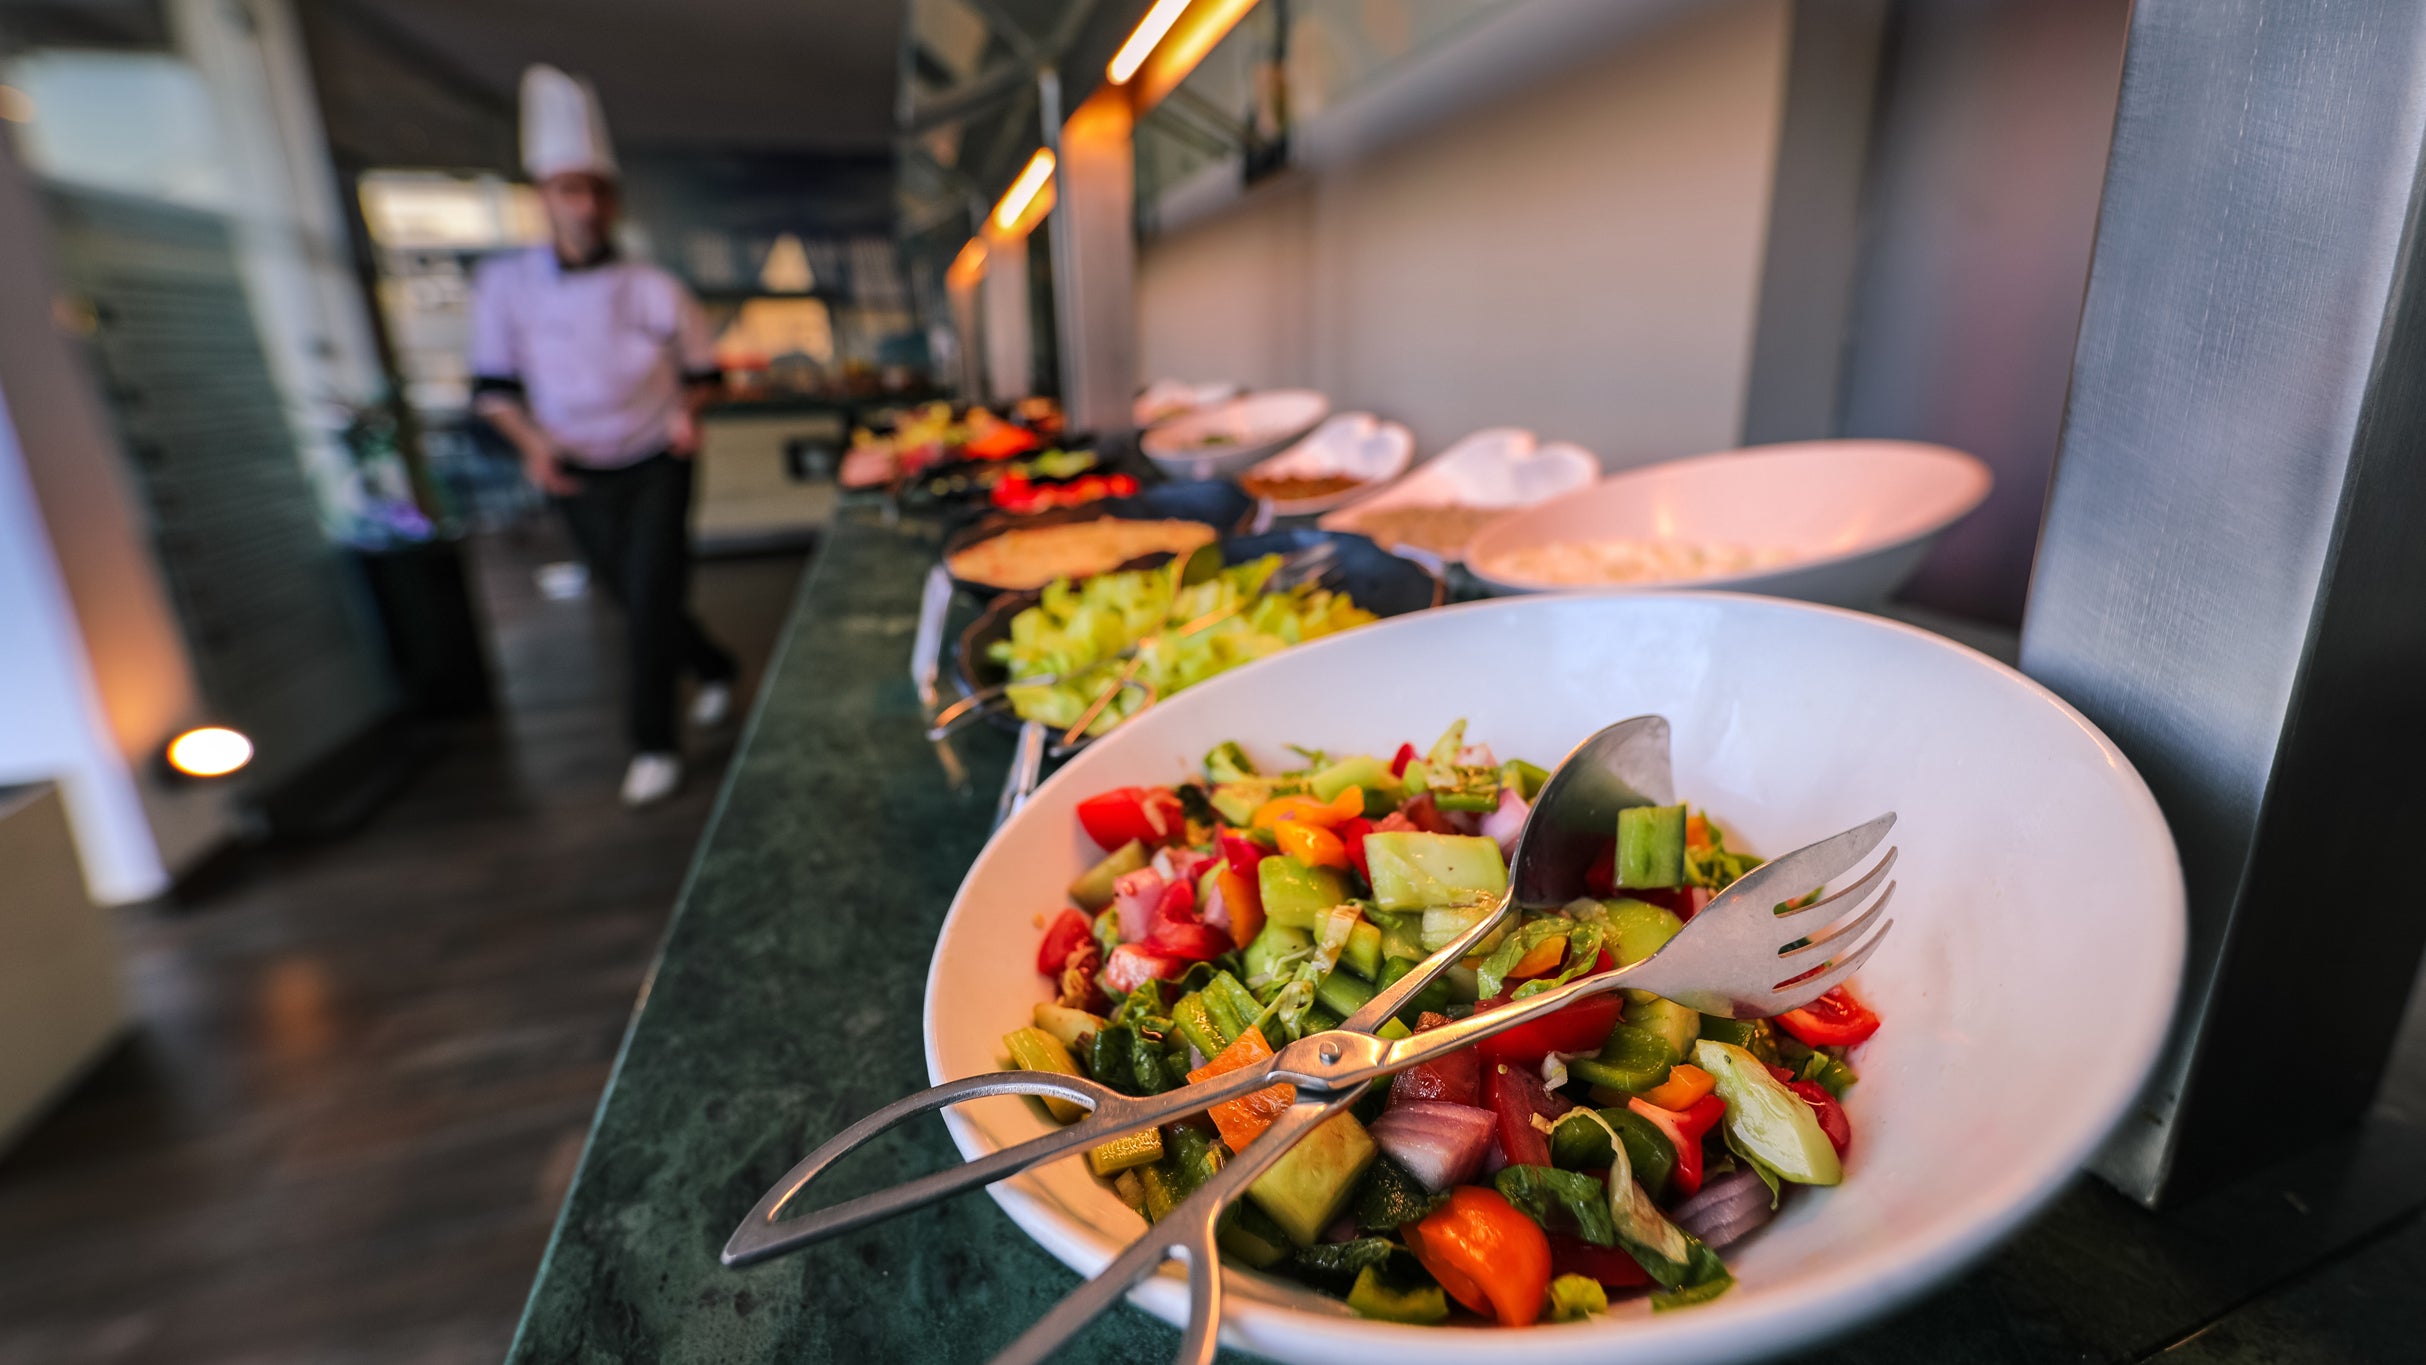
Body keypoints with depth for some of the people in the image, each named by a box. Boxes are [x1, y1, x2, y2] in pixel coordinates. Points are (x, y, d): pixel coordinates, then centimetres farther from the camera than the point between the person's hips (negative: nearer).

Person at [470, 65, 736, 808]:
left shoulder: (654, 289, -8)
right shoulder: (505, 283, -5)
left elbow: (698, 369, 6)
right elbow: (494, 383, 1)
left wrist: (686, 411, -13)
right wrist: (532, 441, -15)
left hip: (655, 467, -2)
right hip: (577, 476, 3)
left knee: (652, 599, -7)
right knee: (633, 598, 11)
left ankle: (654, 745, 5)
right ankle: (713, 668, 39)